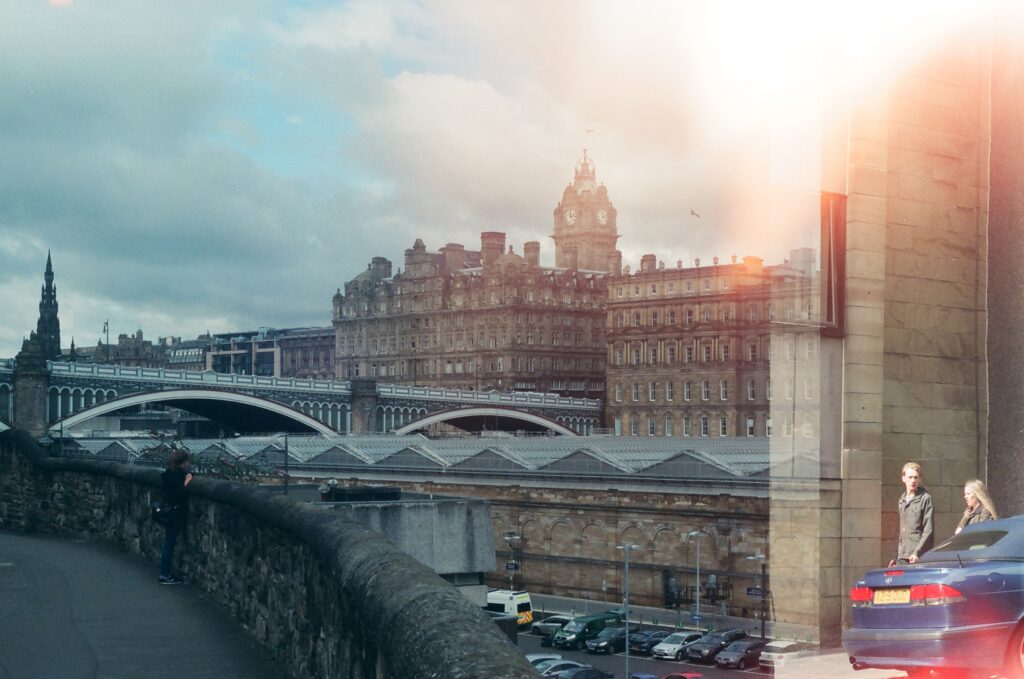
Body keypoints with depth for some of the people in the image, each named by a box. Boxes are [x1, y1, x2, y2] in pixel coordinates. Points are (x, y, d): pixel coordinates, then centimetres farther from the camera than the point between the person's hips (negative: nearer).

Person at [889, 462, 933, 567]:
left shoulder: (925, 499, -4)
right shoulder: (902, 499, 17)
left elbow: (928, 531, -10)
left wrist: (918, 553, -17)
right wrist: (895, 556, 18)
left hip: (918, 558, -7)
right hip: (902, 557, 7)